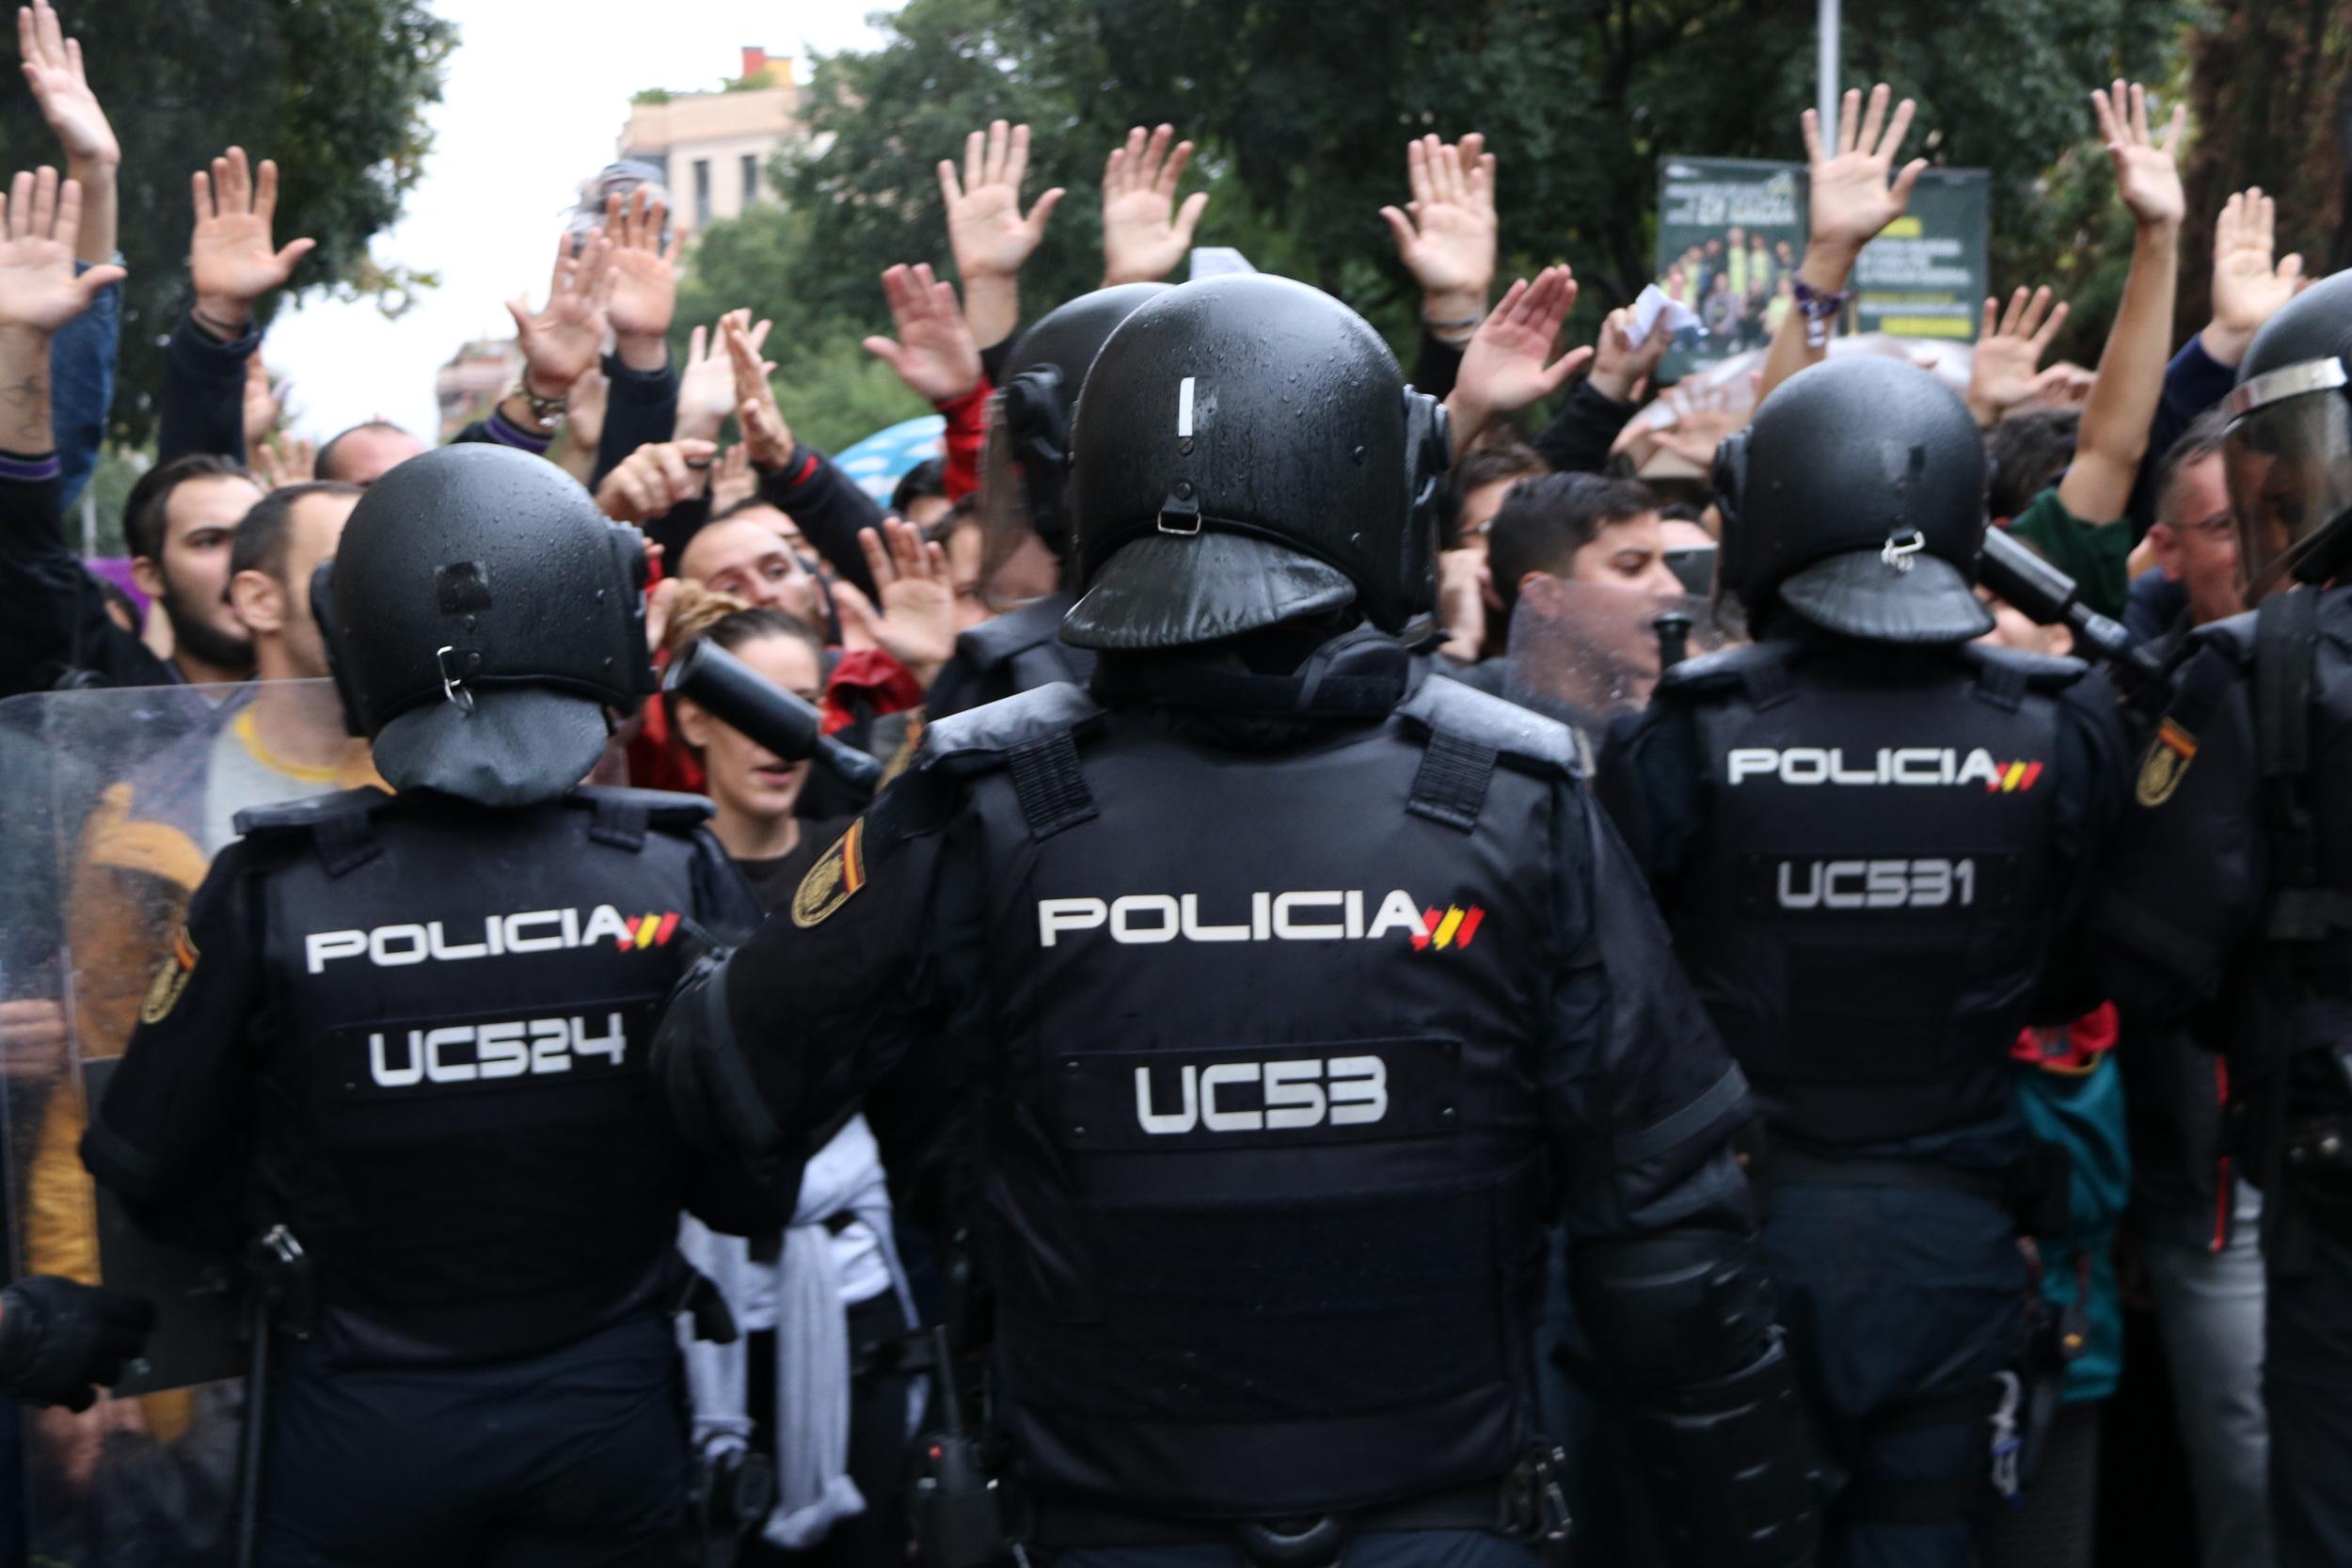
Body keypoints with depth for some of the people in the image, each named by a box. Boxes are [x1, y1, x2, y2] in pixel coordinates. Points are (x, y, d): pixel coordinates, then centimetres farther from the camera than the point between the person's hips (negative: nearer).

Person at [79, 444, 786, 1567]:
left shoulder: (270, 894, -18)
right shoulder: (682, 882, -16)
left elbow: (155, 1175, -7)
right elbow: (756, 1189, -9)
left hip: (364, 1433, -1)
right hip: (609, 1419, 1)